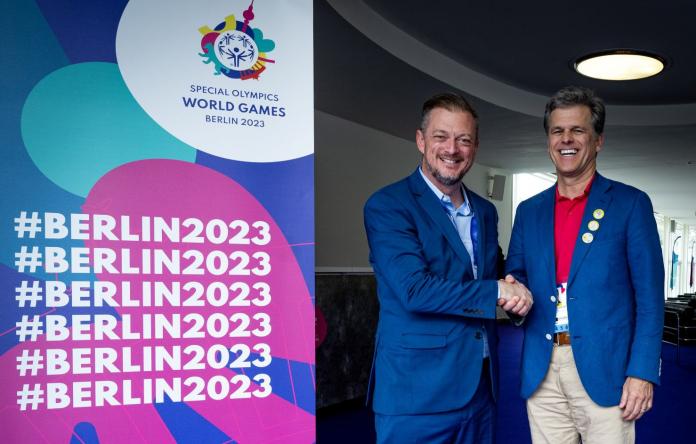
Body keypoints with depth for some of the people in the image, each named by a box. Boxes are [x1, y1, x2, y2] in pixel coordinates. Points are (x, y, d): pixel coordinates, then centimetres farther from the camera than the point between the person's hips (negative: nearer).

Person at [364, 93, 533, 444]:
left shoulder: (485, 211, 11)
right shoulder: (387, 206, -11)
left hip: (480, 388, 7)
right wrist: (498, 293, -12)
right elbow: (414, 290, -20)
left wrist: (514, 294, -5)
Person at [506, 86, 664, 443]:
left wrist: (642, 372, -10)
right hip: (541, 373, 3)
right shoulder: (529, 211, 11)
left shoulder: (631, 204, 0)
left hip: (604, 370, -3)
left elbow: (649, 296, -3)